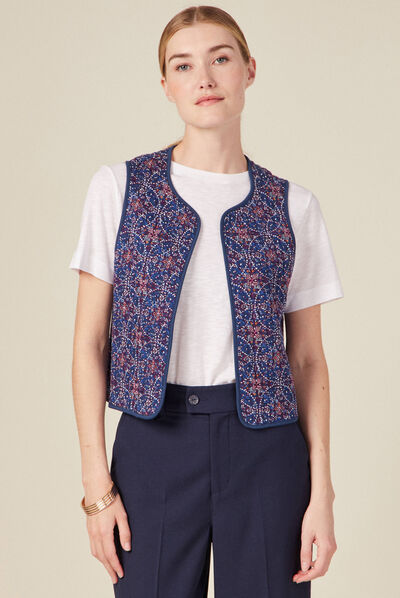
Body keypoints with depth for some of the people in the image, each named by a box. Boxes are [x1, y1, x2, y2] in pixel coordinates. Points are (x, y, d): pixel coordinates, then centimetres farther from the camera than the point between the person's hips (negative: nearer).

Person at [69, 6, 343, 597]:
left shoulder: (293, 206, 3)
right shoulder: (120, 187, 1)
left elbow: (308, 359, 5)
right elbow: (89, 342, 1)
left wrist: (322, 494, -1)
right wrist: (97, 483, -4)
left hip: (264, 443, 1)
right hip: (153, 440, 0)